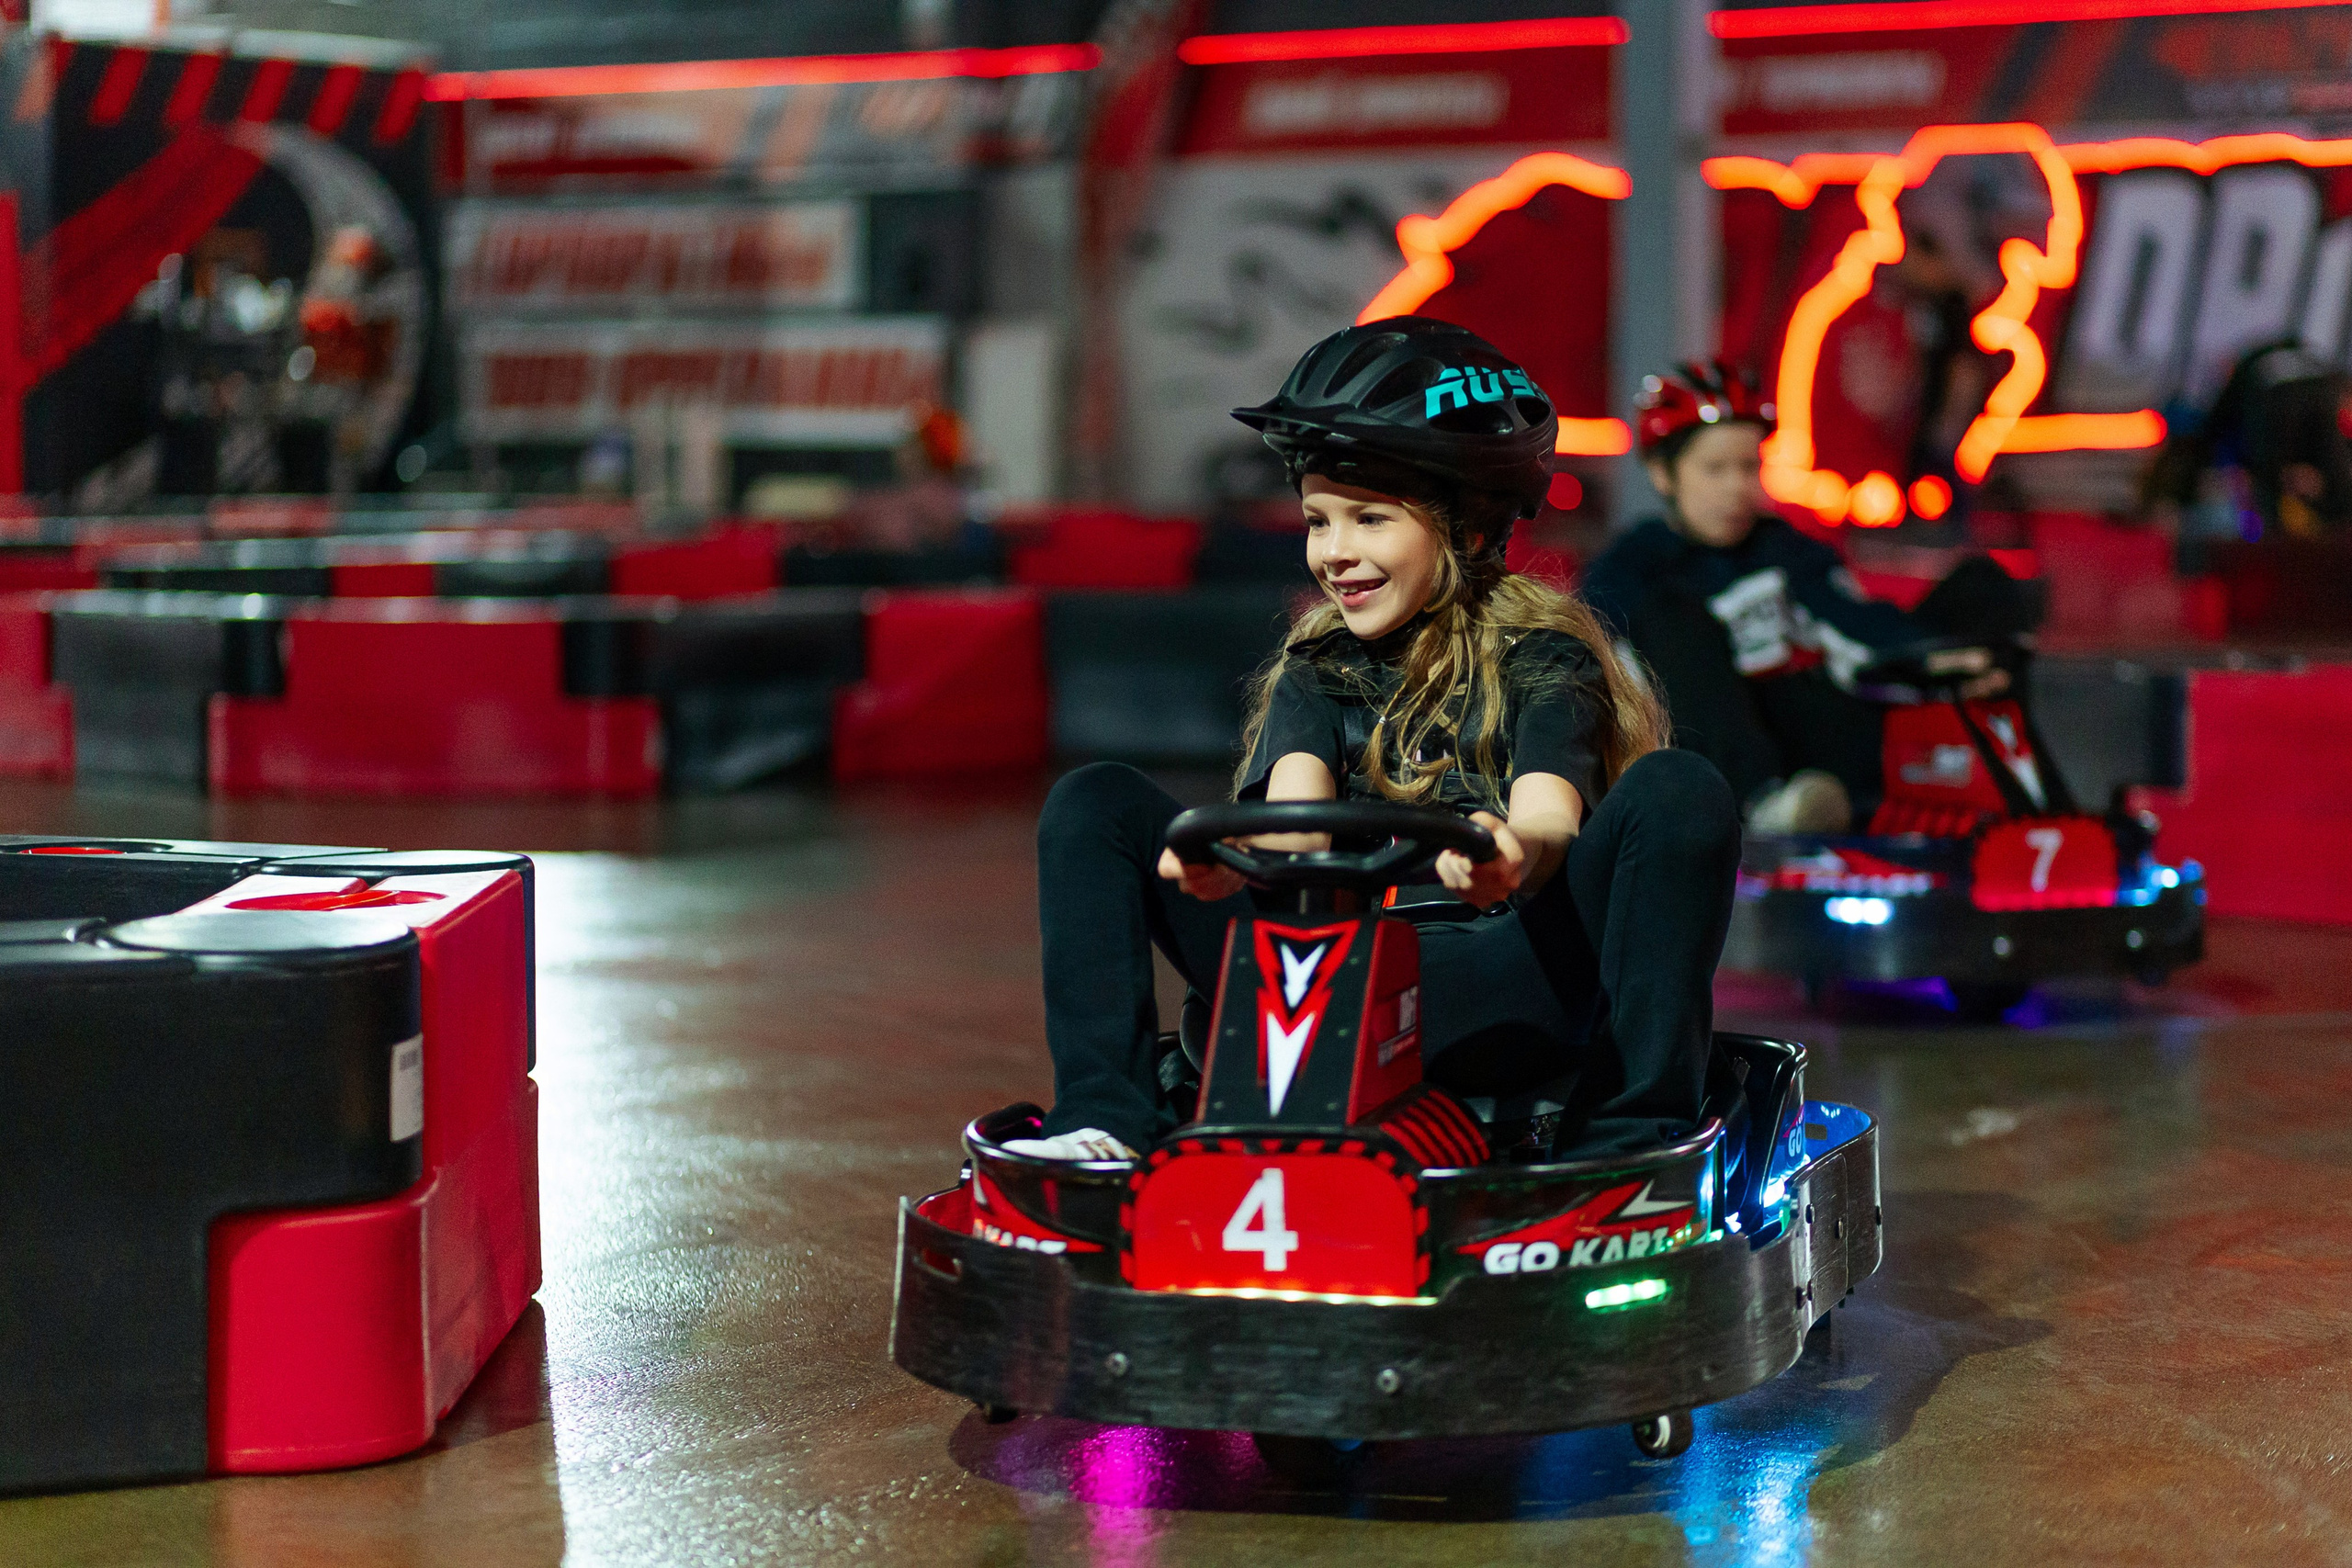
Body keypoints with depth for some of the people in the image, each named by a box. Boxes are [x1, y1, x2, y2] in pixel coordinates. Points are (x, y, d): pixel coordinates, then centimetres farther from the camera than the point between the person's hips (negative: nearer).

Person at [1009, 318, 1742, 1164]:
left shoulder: (1540, 659, 4)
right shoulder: (1316, 673, 15)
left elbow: (1549, 819, -16)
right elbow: (1295, 804, -7)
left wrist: (1513, 856, -42)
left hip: (1493, 996, -3)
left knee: (1679, 791, -25)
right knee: (1097, 801, -6)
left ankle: (1637, 1136, -29)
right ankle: (1104, 1118, -21)